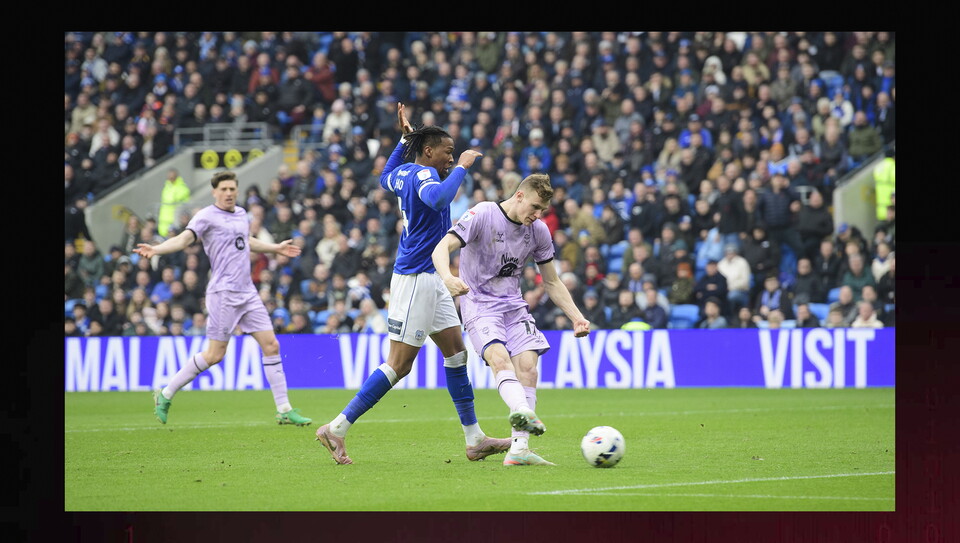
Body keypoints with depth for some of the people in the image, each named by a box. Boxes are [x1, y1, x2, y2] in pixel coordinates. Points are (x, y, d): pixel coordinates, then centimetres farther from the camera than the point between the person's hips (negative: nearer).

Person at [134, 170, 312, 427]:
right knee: (215, 354, -7)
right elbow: (184, 238, -21)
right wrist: (155, 249, -38)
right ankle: (165, 395, 8)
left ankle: (284, 410, 7)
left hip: (248, 293, 7)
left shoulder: (241, 214, 15)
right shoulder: (207, 216, -7)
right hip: (223, 293, -7)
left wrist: (277, 248, 46)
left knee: (271, 345, 2)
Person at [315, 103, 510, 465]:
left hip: (430, 280, 11)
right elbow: (438, 198, -37)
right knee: (399, 364, -9)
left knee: (456, 350, 10)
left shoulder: (405, 173, 12)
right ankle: (336, 429, -7)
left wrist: (404, 137, 35)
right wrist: (462, 167, -24)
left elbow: (386, 179, 36)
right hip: (415, 279, -11)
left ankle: (475, 439, 13)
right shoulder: (421, 173, -15)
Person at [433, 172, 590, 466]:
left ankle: (519, 449, -15)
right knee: (499, 357, -29)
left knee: (527, 365, -13)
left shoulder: (538, 231, 5)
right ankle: (523, 412, -55)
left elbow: (552, 282, 15)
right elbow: (442, 248, -21)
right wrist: (448, 278, -42)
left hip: (513, 305, 5)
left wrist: (576, 317, 4)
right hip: (478, 304, -5)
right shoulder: (482, 215, -12)